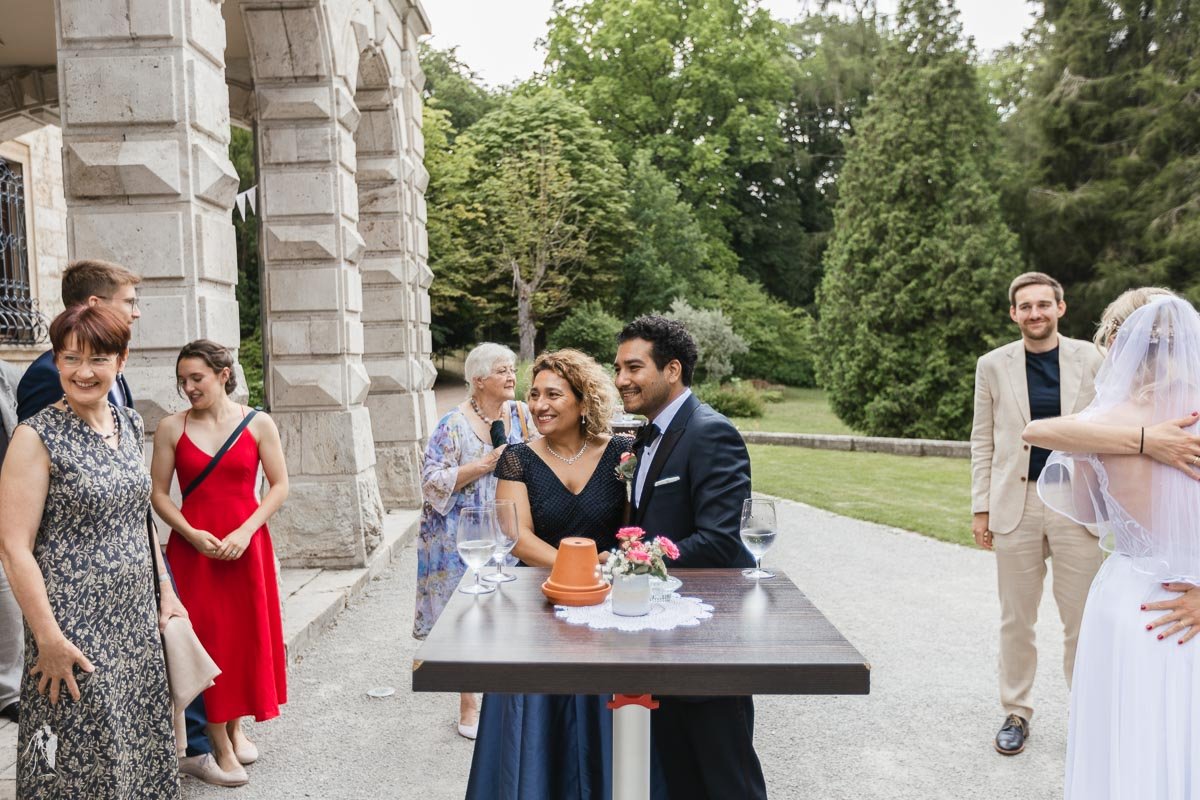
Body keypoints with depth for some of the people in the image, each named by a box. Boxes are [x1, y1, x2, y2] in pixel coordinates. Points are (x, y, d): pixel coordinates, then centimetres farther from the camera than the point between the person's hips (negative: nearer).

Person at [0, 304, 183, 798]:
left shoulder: (129, 424, 7)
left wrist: (165, 589, 14)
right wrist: (48, 638, -16)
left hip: (137, 621, 6)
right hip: (76, 628, -6)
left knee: (141, 745, 13)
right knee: (84, 760, 5)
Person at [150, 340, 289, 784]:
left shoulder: (258, 425, -1)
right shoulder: (171, 428, 0)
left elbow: (279, 486, -1)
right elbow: (158, 493, 0)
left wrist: (245, 532, -12)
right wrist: (192, 534, -13)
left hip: (246, 544, 1)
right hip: (193, 547, 0)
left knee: (247, 633, 7)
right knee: (208, 636, 3)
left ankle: (235, 727, 28)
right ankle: (221, 746, 15)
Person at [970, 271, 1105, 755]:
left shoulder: (1091, 360, 1)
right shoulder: (993, 365, 3)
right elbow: (983, 440, 5)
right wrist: (981, 507, 2)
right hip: (1015, 505, 1)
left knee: (1084, 620, 5)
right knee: (1016, 619, 11)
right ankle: (1016, 713, 25)